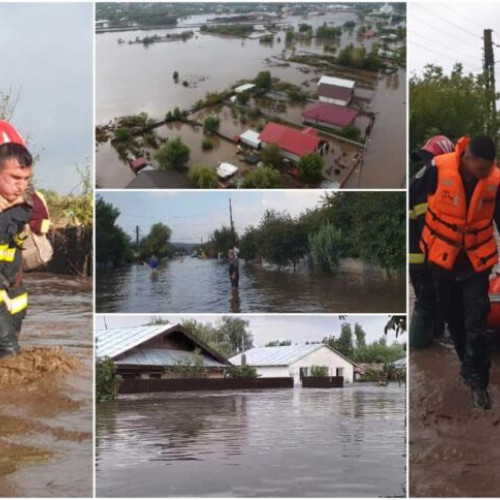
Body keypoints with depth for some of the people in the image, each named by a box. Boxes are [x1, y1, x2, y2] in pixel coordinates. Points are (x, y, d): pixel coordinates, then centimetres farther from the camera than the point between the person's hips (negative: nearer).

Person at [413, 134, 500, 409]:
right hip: (442, 257, 0)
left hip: (477, 260, 0)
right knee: (452, 317, 16)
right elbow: (411, 193, -4)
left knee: (475, 324, -2)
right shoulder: (438, 168, -21)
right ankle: (469, 364, 37)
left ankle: (478, 381, 7)